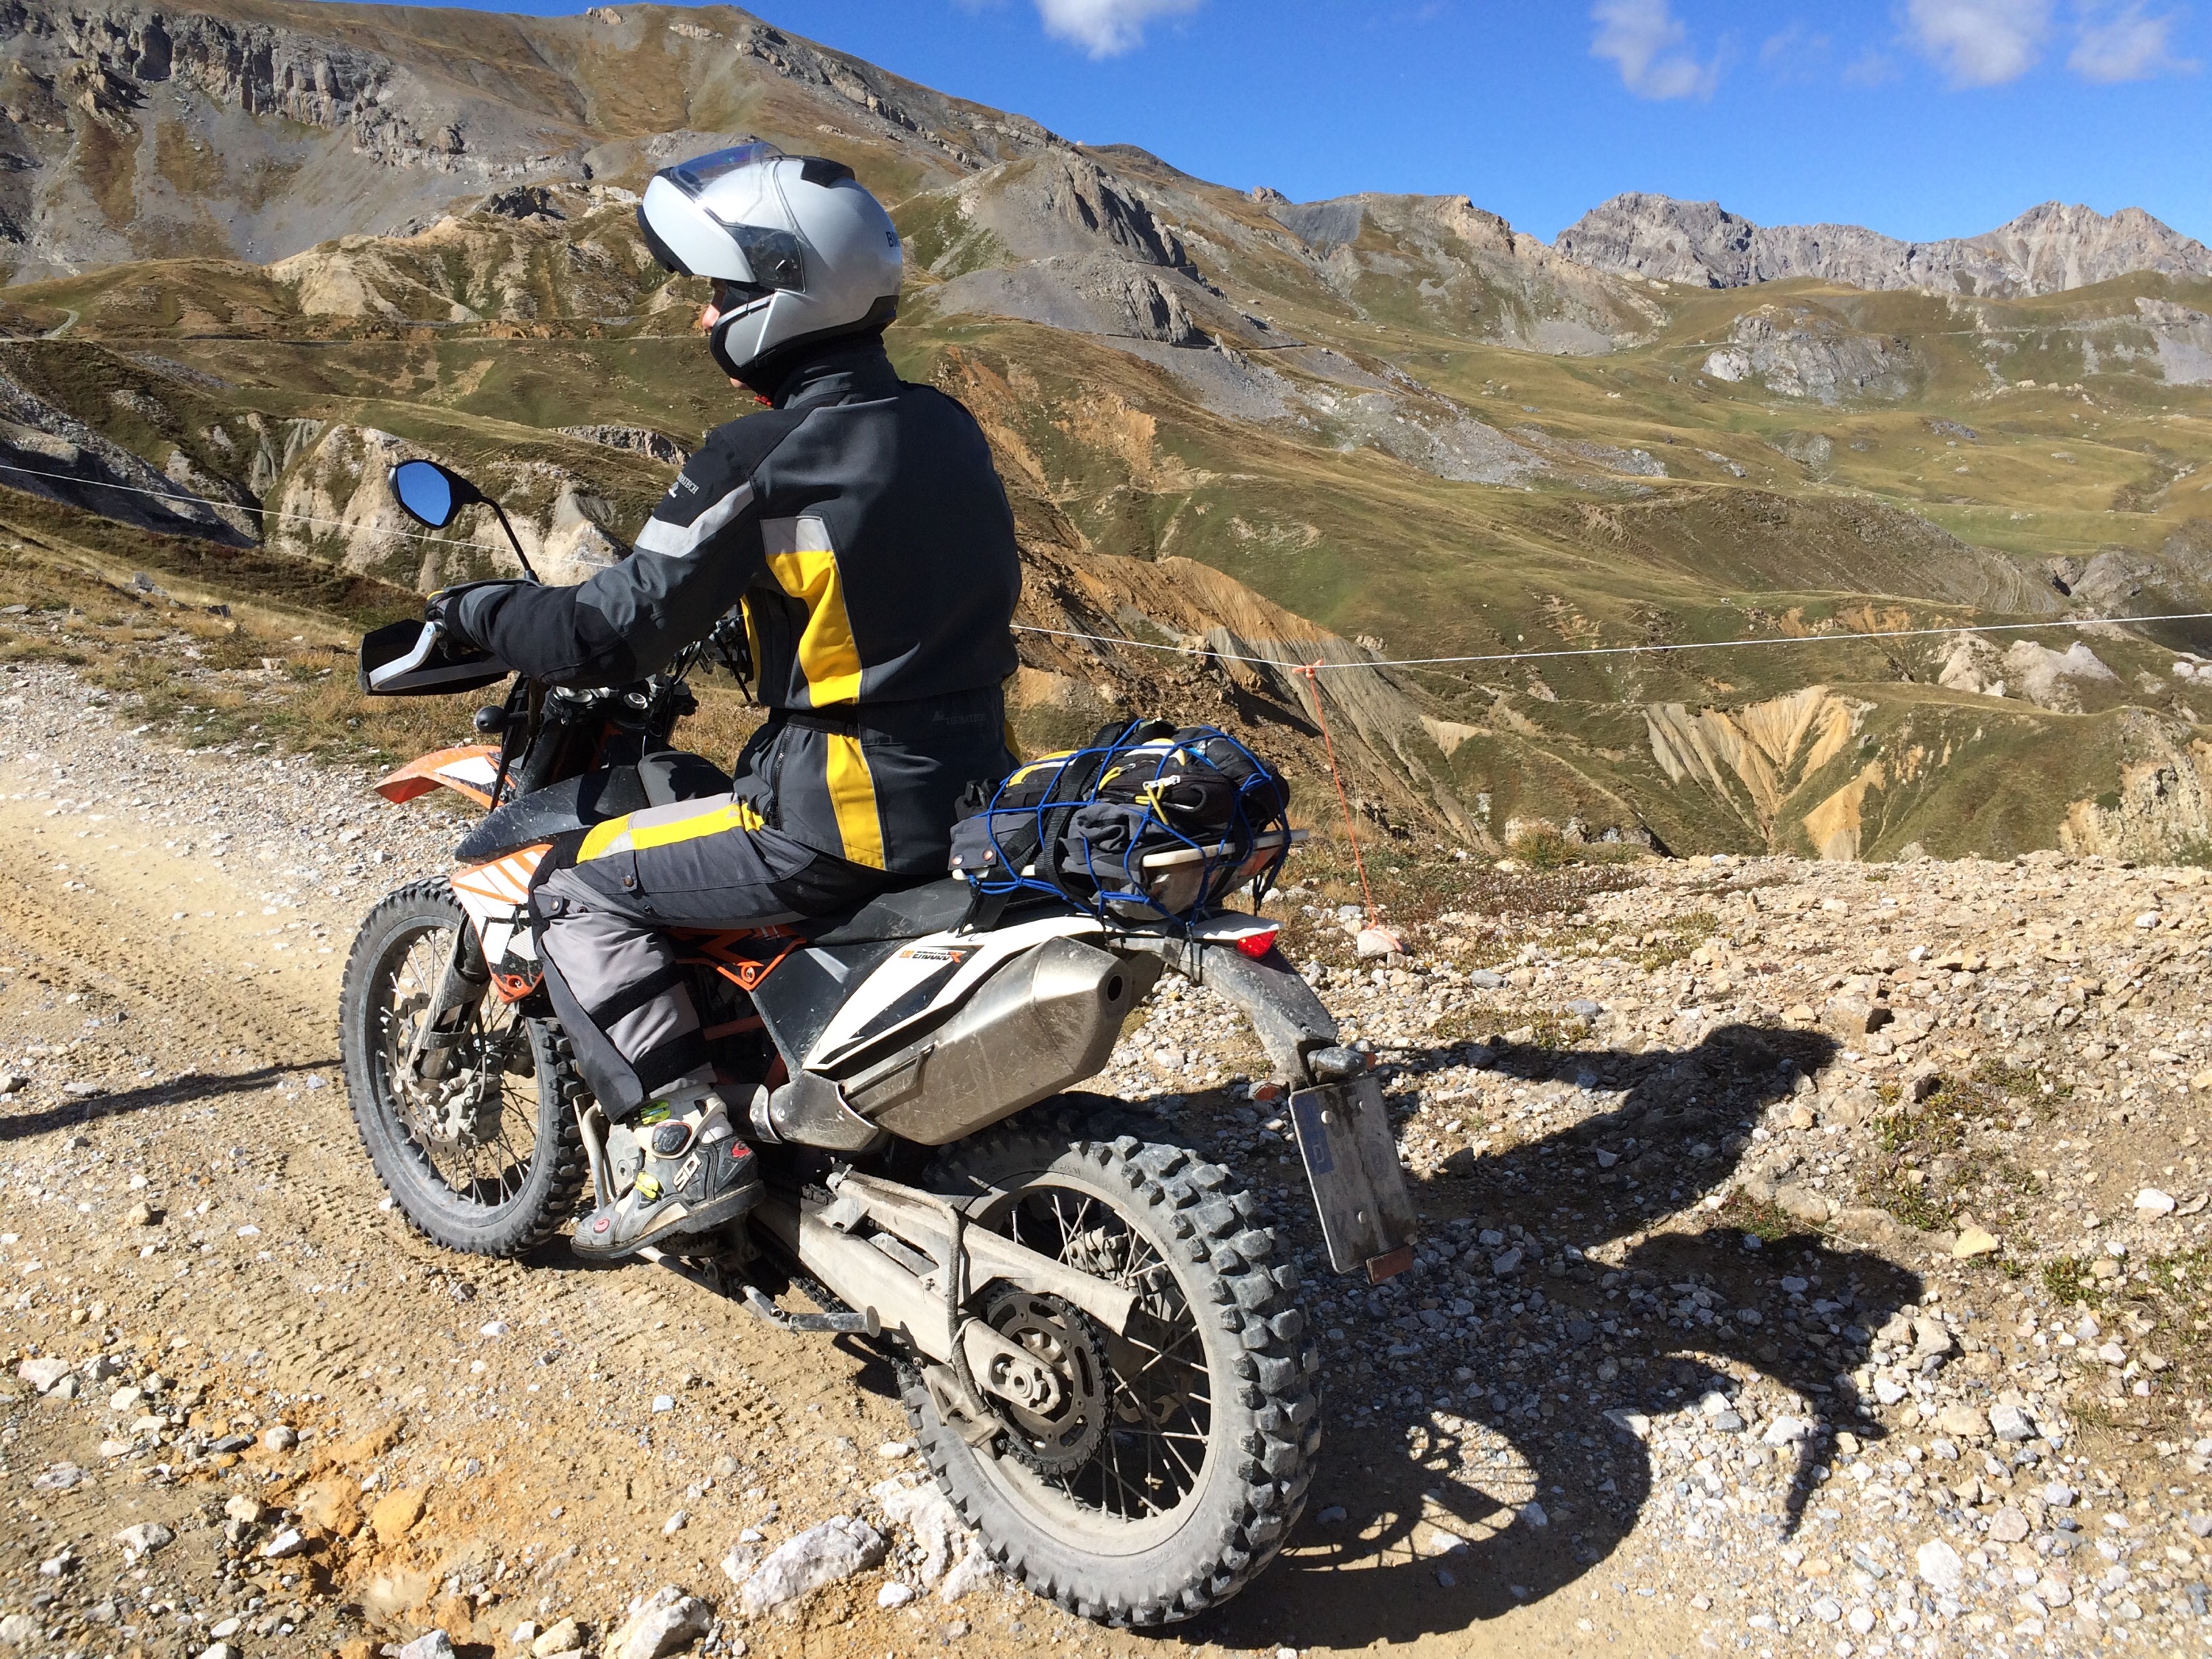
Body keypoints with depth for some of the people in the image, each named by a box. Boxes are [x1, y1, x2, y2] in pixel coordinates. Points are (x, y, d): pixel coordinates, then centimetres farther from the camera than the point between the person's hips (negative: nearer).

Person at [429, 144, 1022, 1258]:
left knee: (579, 890, 6)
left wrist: (476, 612, 6)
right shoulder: (947, 430, 8)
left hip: (851, 817, -8)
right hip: (976, 785, 8)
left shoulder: (761, 460, -15)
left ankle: (692, 1147, 2)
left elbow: (618, 635, -13)